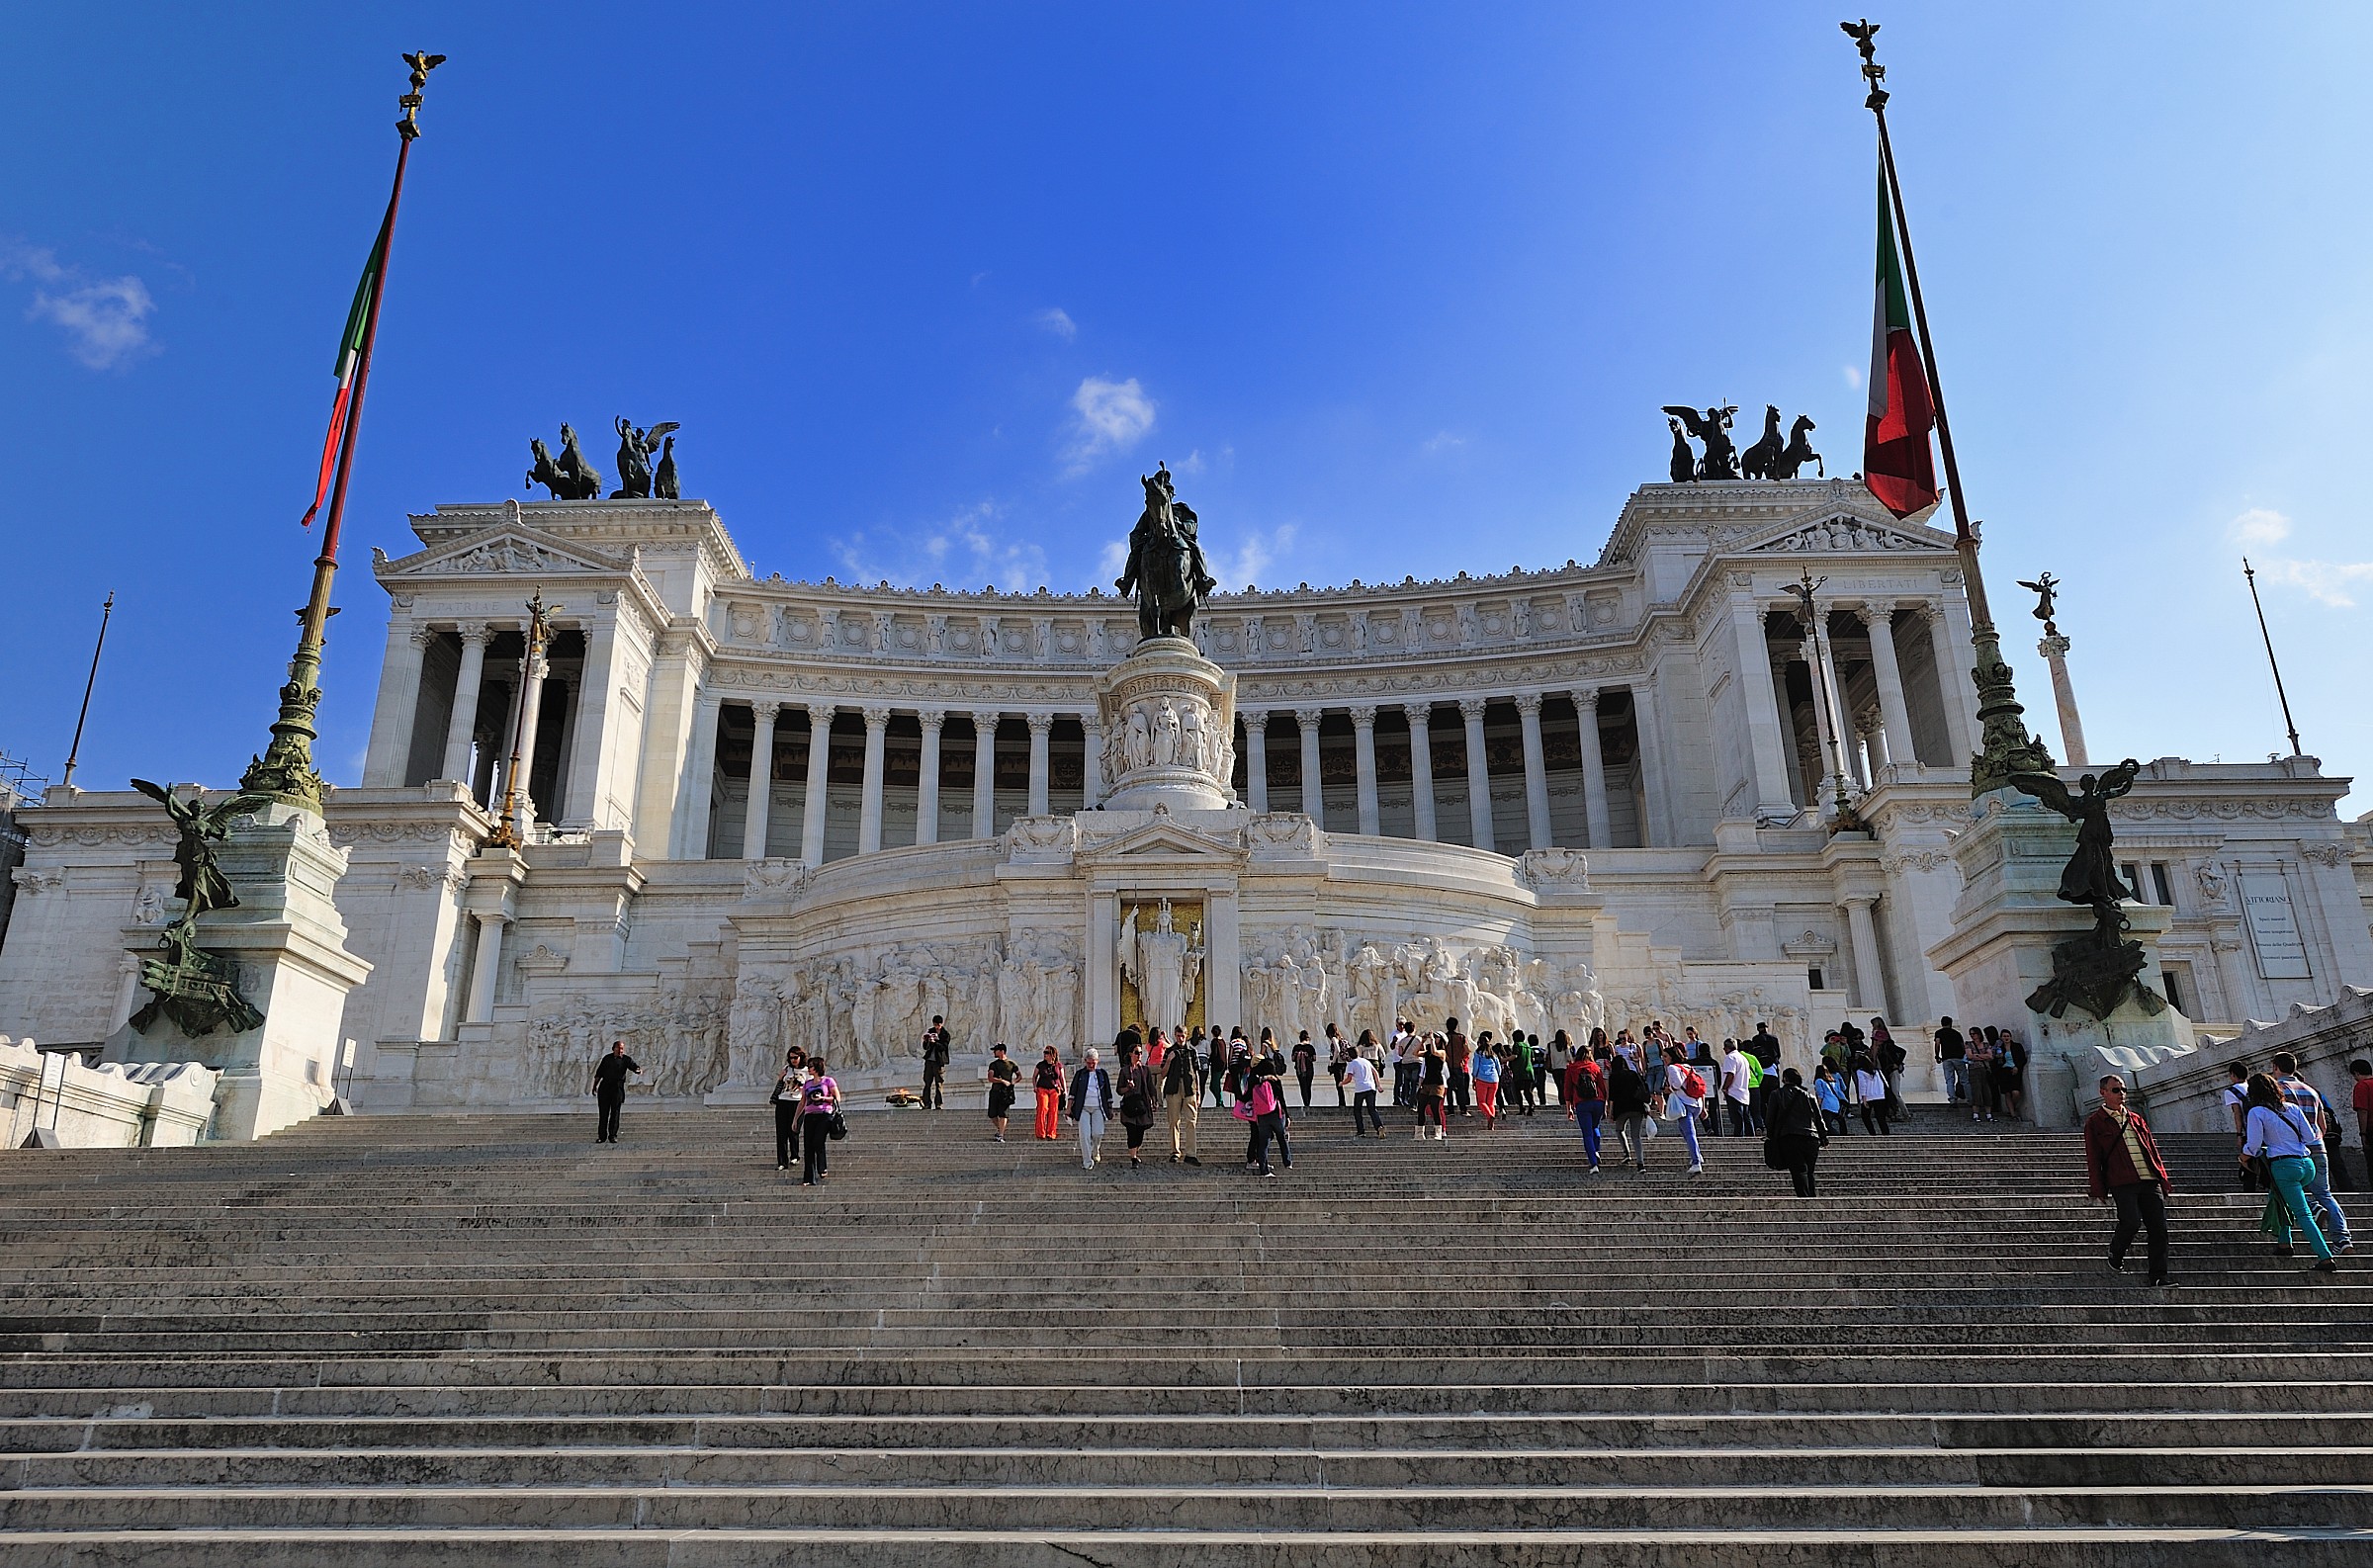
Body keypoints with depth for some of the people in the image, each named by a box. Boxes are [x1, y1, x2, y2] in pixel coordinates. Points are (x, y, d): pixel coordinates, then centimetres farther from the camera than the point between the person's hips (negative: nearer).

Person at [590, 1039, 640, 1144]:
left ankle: (612, 1136, 2)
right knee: (603, 1112, 1)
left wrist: (639, 1070, -33)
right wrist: (595, 1085, 11)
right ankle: (602, 1136, 6)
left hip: (617, 1087, -2)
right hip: (604, 1086, 2)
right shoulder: (607, 1058, 13)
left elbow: (634, 1066, -11)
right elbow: (599, 1073, 17)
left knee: (615, 1112, -3)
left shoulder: (626, 1059, 6)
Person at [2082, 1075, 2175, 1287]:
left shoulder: (2135, 1119, 21)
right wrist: (2099, 1190, -4)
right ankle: (2115, 1256, 9)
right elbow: (2093, 1159, 2)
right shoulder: (2095, 1123, 5)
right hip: (2123, 1183, -5)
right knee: (2131, 1221, -19)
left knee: (2159, 1228, -1)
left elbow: (2152, 1150, 23)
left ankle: (2159, 1276, 6)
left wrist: (2163, 1179, 15)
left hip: (2150, 1181, 5)